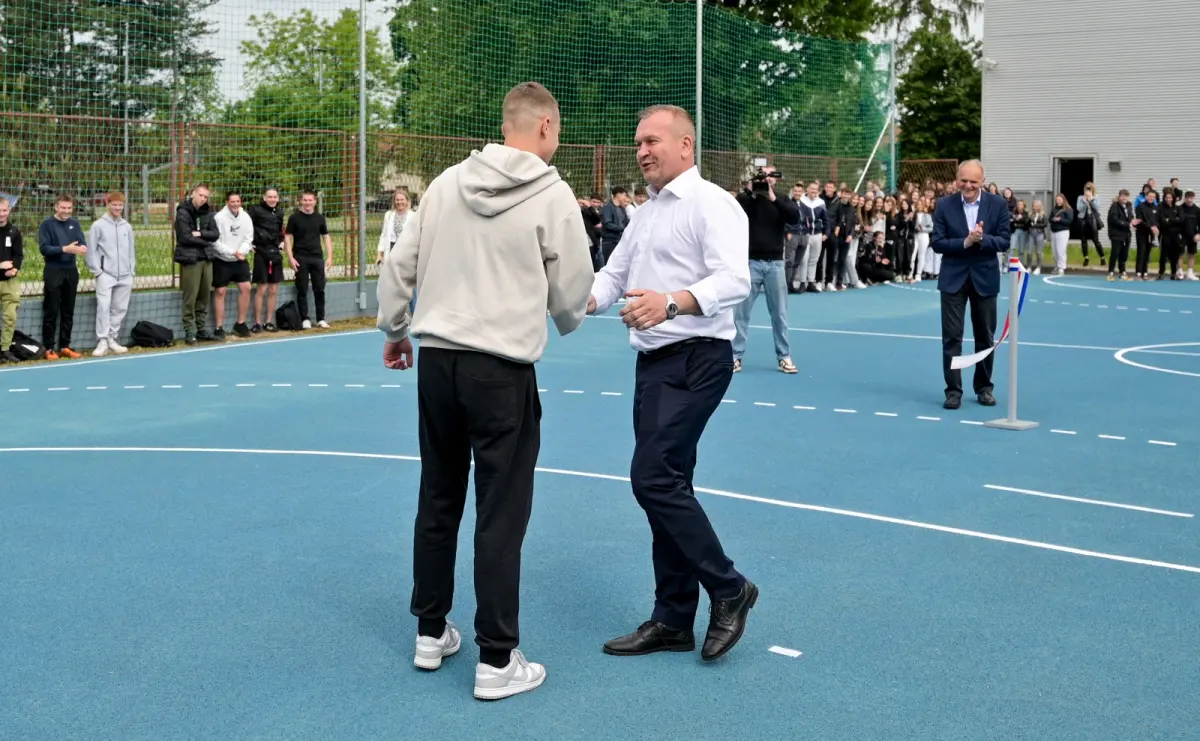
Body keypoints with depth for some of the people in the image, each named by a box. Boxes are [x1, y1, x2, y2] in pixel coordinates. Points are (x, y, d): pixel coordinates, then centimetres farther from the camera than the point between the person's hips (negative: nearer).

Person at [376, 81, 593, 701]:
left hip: (436, 361, 5)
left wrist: (394, 329, 23)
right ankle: (496, 661, 6)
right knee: (500, 516, 1)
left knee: (437, 502, 16)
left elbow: (398, 265, 9)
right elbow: (570, 294, -2)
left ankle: (431, 633, 29)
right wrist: (567, 321, 21)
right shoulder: (552, 194, -7)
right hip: (502, 370, -5)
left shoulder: (448, 182, 5)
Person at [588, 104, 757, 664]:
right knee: (665, 484, 10)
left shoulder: (710, 203, -10)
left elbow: (735, 280, -22)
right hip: (653, 362, 9)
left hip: (696, 361, -9)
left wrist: (672, 302, -37)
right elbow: (614, 275, 20)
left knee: (653, 476, -15)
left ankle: (728, 589, 2)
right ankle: (674, 619, 18)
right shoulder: (645, 213, 18)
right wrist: (586, 298, -2)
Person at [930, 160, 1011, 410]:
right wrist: (965, 242, -21)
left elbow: (1004, 241, -4)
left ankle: (984, 387, 23)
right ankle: (953, 390, 4)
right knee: (952, 336, -2)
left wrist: (982, 239, -23)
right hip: (953, 278, -1)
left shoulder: (998, 205, -3)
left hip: (985, 278, 1)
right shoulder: (944, 205, -4)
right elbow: (937, 243, -8)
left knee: (985, 336, 10)